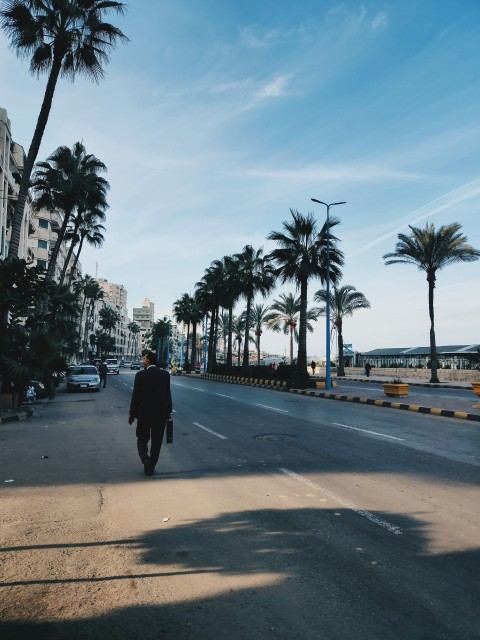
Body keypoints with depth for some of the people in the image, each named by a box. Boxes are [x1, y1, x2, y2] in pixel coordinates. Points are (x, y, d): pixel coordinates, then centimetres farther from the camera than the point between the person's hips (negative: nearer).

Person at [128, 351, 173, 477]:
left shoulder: (140, 375, -11)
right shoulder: (165, 374, -1)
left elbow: (136, 396, -8)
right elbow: (167, 394, 3)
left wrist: (132, 413, 2)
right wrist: (169, 411, 13)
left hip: (144, 414, -2)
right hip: (161, 414, 3)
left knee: (142, 439, 14)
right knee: (156, 442, 14)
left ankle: (146, 459, -9)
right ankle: (151, 466, 19)